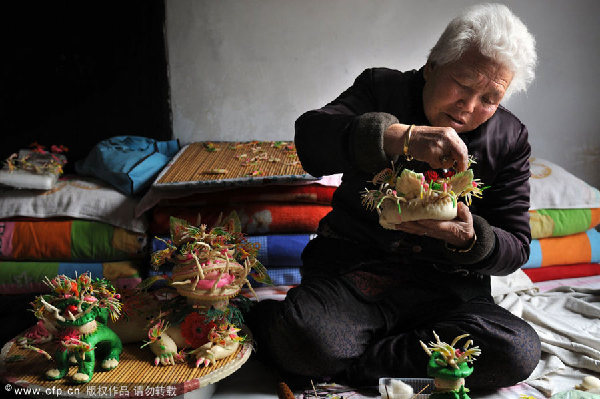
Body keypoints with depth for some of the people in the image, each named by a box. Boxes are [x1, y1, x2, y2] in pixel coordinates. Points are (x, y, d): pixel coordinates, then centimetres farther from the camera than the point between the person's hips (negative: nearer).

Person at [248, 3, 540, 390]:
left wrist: (469, 238, -19)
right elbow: (309, 138, -19)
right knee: (304, 336, -35)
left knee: (520, 352, -26)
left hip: (445, 288, 4)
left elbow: (516, 247, 5)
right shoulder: (382, 88, 1)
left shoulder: (510, 138, 6)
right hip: (349, 269, -3)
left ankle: (345, 362, -17)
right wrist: (402, 137, -34)